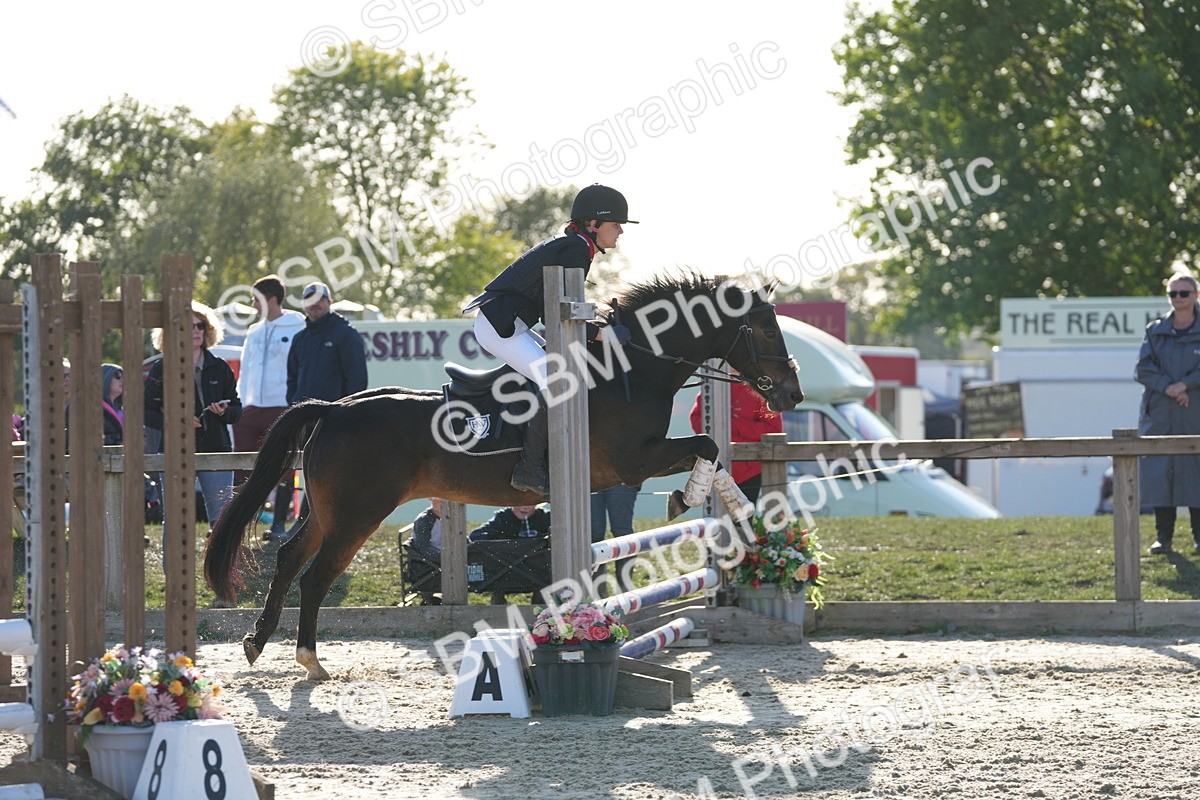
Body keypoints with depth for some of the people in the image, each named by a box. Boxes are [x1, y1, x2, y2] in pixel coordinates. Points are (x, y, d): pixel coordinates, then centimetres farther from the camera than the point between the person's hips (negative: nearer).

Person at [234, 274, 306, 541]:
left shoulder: (298, 330, -5)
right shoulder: (254, 333, 16)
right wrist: (238, 407, 11)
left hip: (283, 409, -6)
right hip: (251, 409, 6)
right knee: (242, 469, 2)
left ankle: (279, 524, 6)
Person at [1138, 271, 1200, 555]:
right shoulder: (1155, 331, 10)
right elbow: (1143, 369, 1)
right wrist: (1167, 387, -14)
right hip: (1160, 415, 2)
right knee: (1160, 472, -2)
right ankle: (1163, 537, 4)